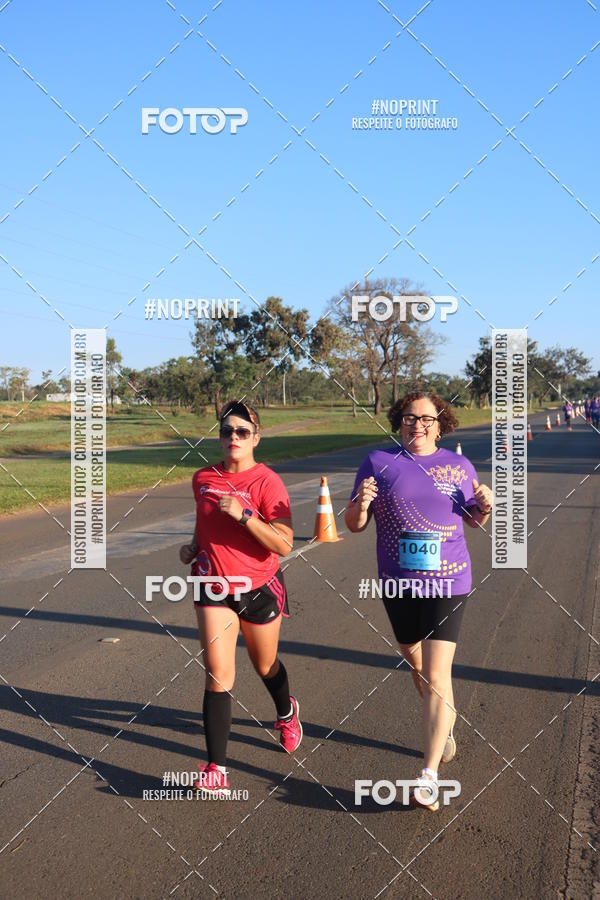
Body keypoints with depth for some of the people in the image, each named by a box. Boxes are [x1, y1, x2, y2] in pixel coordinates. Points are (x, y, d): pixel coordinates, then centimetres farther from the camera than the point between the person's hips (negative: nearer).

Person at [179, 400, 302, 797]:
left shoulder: (267, 482, -15)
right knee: (218, 674, -8)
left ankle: (287, 713, 52)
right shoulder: (203, 478, 1)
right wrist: (194, 546, 2)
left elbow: (284, 544, -23)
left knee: (266, 666, 19)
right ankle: (216, 769, -4)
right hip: (213, 588, 3)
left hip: (260, 588, -2)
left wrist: (243, 514, -31)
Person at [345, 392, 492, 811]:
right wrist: (361, 504, -22)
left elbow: (475, 520, 15)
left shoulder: (459, 465, 3)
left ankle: (429, 776, -2)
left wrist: (484, 506, -8)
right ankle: (444, 727, 47)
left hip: (447, 583, -2)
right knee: (417, 665, 19)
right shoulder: (379, 461, -1)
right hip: (398, 584, 2)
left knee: (437, 675, -9)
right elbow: (355, 524, 0)